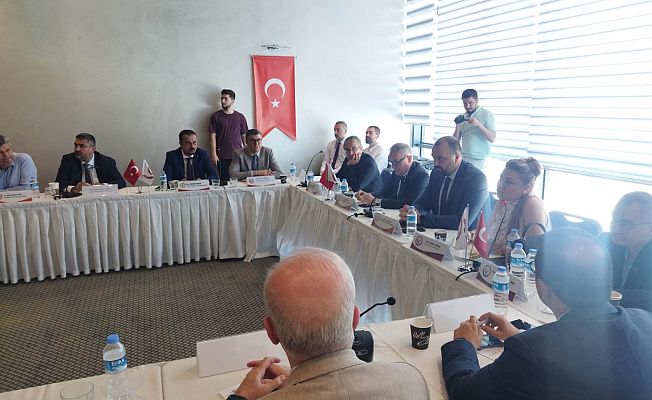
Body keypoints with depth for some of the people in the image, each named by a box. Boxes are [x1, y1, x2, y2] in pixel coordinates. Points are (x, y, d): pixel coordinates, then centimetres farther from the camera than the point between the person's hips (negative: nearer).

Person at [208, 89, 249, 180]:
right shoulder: (216, 116, 4)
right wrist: (213, 154, -6)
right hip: (222, 156, -1)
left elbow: (244, 136, 12)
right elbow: (213, 136, 2)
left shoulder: (240, 117, 9)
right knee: (224, 180, -4)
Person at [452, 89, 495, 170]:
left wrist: (478, 124, -21)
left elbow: (492, 138, -10)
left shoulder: (487, 114, -3)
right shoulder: (462, 117, 10)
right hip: (463, 157, 4)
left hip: (478, 159, -4)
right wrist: (457, 126, -9)